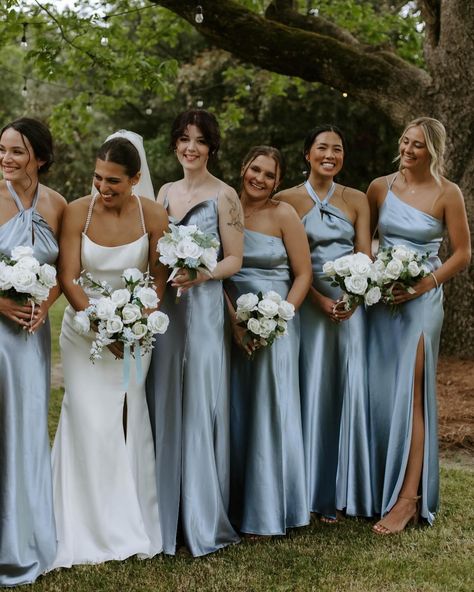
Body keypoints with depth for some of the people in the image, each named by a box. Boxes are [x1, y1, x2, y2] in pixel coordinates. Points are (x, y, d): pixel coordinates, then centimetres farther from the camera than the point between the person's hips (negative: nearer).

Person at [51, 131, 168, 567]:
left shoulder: (153, 215, -9)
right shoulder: (78, 211, -11)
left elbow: (159, 278, -4)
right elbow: (68, 278, -12)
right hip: (84, 327, -1)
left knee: (128, 421, 5)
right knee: (92, 423, -4)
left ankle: (131, 524, 20)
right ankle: (92, 531, 10)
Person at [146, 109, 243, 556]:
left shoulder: (223, 196, -2)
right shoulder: (165, 192, 14)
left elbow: (234, 259, -5)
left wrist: (199, 276, -21)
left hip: (204, 307, -5)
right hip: (164, 306, 6)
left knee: (199, 407, -4)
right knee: (165, 406, 8)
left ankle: (203, 521, 9)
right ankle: (167, 514, 20)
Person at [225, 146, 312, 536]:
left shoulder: (283, 215, -3)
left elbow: (303, 274, -4)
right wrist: (233, 319, -9)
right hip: (231, 324, 3)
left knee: (269, 412, 1)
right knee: (236, 413, 9)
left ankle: (267, 510, 14)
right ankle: (236, 504, 23)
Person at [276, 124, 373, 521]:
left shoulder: (356, 200, 10)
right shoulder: (287, 200, 3)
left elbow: (365, 256, 4)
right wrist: (320, 300, -15)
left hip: (351, 304, 2)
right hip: (308, 305, -2)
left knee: (351, 388, 1)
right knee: (312, 391, 0)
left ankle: (343, 488, 15)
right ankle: (315, 492, 12)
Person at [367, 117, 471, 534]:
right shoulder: (380, 187, 6)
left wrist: (426, 283, -11)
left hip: (420, 300, -4)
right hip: (379, 299, 4)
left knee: (409, 396, -7)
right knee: (378, 394, 5)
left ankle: (407, 499, -3)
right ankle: (381, 488, 18)